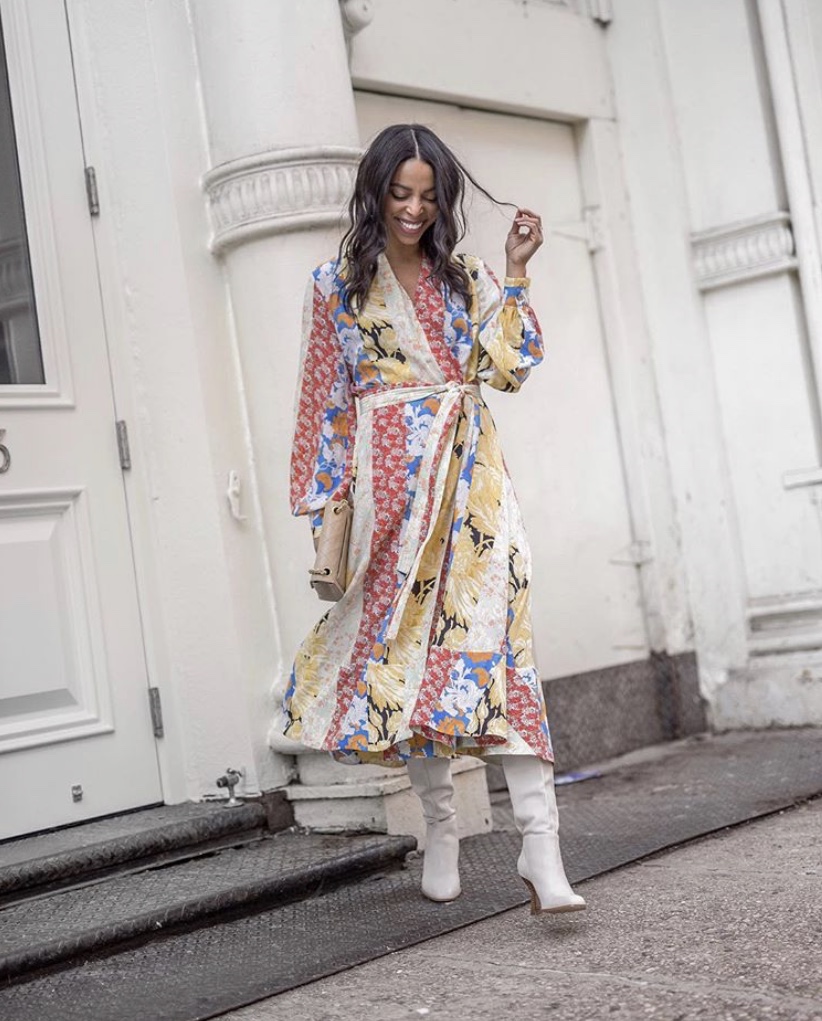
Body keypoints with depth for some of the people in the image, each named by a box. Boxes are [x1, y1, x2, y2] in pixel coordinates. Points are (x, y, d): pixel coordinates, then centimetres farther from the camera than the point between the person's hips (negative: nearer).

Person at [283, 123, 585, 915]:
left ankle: (539, 839, -17)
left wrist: (515, 272, 0)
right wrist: (328, 499, 5)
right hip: (389, 477, 0)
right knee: (402, 640, 2)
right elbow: (325, 400, 9)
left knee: (495, 628, -13)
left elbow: (506, 367, 3)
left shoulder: (465, 279, 15)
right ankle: (440, 828, 17)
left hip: (469, 471, 1)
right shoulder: (338, 284, 10)